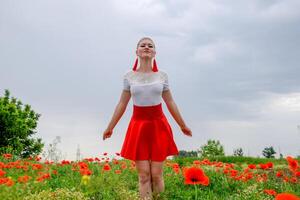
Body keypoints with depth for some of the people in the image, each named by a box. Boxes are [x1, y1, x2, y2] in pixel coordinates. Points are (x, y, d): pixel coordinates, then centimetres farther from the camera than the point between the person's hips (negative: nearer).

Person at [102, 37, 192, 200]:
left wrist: (182, 125, 16)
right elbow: (122, 104, 9)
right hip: (138, 126, 0)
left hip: (159, 126, 0)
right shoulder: (129, 76, 3)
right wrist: (110, 127, 12)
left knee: (157, 175, 2)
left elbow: (170, 103, 11)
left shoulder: (162, 75, 4)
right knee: (143, 175, 0)